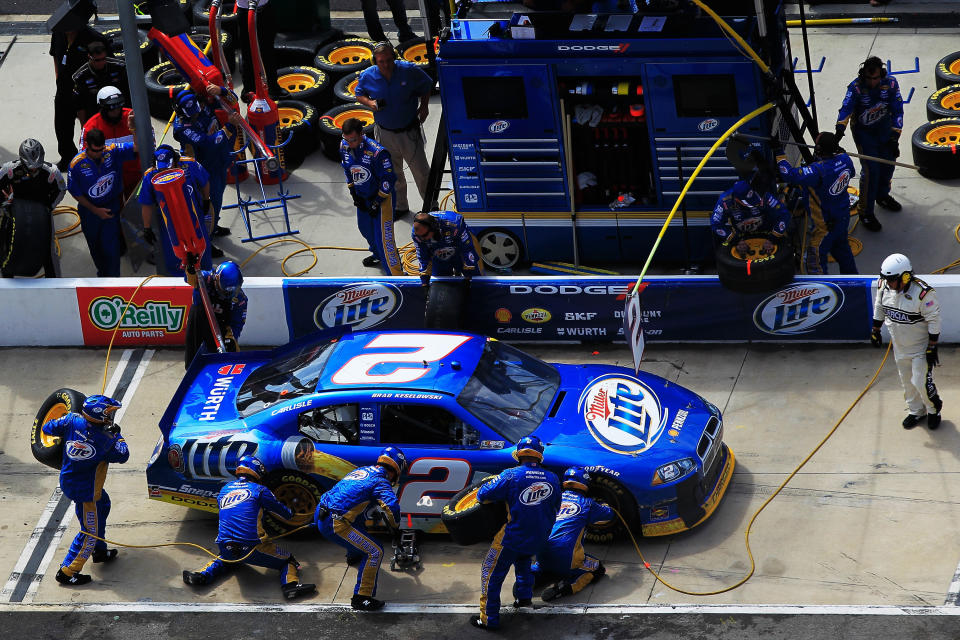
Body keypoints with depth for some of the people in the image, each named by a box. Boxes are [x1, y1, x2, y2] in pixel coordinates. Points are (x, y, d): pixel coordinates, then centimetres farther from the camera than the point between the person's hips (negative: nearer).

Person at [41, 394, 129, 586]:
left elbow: (48, 428, -2)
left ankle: (99, 550, 44)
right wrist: (117, 436, 7)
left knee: (103, 503, 30)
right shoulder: (105, 441, -26)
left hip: (67, 481, 8)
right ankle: (66, 572, 9)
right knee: (89, 531, 5)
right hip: (84, 490, -8)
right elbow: (122, 456, -8)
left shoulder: (72, 421, -16)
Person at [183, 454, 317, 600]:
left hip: (225, 548, 5)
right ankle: (290, 585, -18)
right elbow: (285, 514, 11)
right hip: (251, 549, -5)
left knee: (226, 558, 41)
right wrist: (290, 513, 37)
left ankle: (203, 575, 17)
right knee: (288, 561, 11)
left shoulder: (224, 490, 18)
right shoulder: (259, 490, 3)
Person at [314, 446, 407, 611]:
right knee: (374, 552, -5)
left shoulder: (362, 470, 18)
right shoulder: (380, 481, -7)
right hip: (334, 524, -9)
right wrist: (393, 525, -1)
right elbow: (392, 507, -22)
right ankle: (361, 598, -6)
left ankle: (354, 555, 62)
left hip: (320, 513, 9)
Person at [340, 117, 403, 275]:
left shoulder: (377, 152, -31)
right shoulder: (344, 147, -9)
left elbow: (388, 179, -22)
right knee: (365, 228, 27)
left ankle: (396, 274, -3)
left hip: (382, 197, -8)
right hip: (362, 196, 8)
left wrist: (377, 203, -17)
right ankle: (378, 255, 56)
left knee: (383, 237, -11)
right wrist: (354, 194, 4)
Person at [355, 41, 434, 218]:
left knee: (421, 170, 5)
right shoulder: (367, 76, -10)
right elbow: (359, 95, 8)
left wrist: (424, 107, -7)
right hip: (385, 133, 2)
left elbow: (426, 86, 4)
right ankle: (400, 206, 34)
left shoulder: (409, 70, -14)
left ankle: (429, 203, 28)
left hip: (409, 131, -2)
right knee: (393, 173, 15)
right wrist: (369, 103, -14)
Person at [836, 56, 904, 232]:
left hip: (884, 126, 4)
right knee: (871, 169, -11)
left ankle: (882, 196, 45)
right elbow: (846, 108, -37)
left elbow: (897, 111, -13)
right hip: (863, 130, -4)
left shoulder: (890, 84, -17)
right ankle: (865, 212, -1)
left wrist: (894, 138, -18)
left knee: (888, 160, 16)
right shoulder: (856, 87, -26)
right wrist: (840, 130, -54)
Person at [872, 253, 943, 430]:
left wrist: (932, 347, -17)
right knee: (907, 381, 17)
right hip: (900, 346, 6)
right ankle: (916, 411, 38)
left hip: (920, 347, -6)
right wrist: (875, 331, 15)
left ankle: (934, 409, 24)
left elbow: (934, 321, -20)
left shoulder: (923, 293, -30)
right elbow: (879, 308, 8)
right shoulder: (883, 286, -12)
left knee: (921, 382, -4)